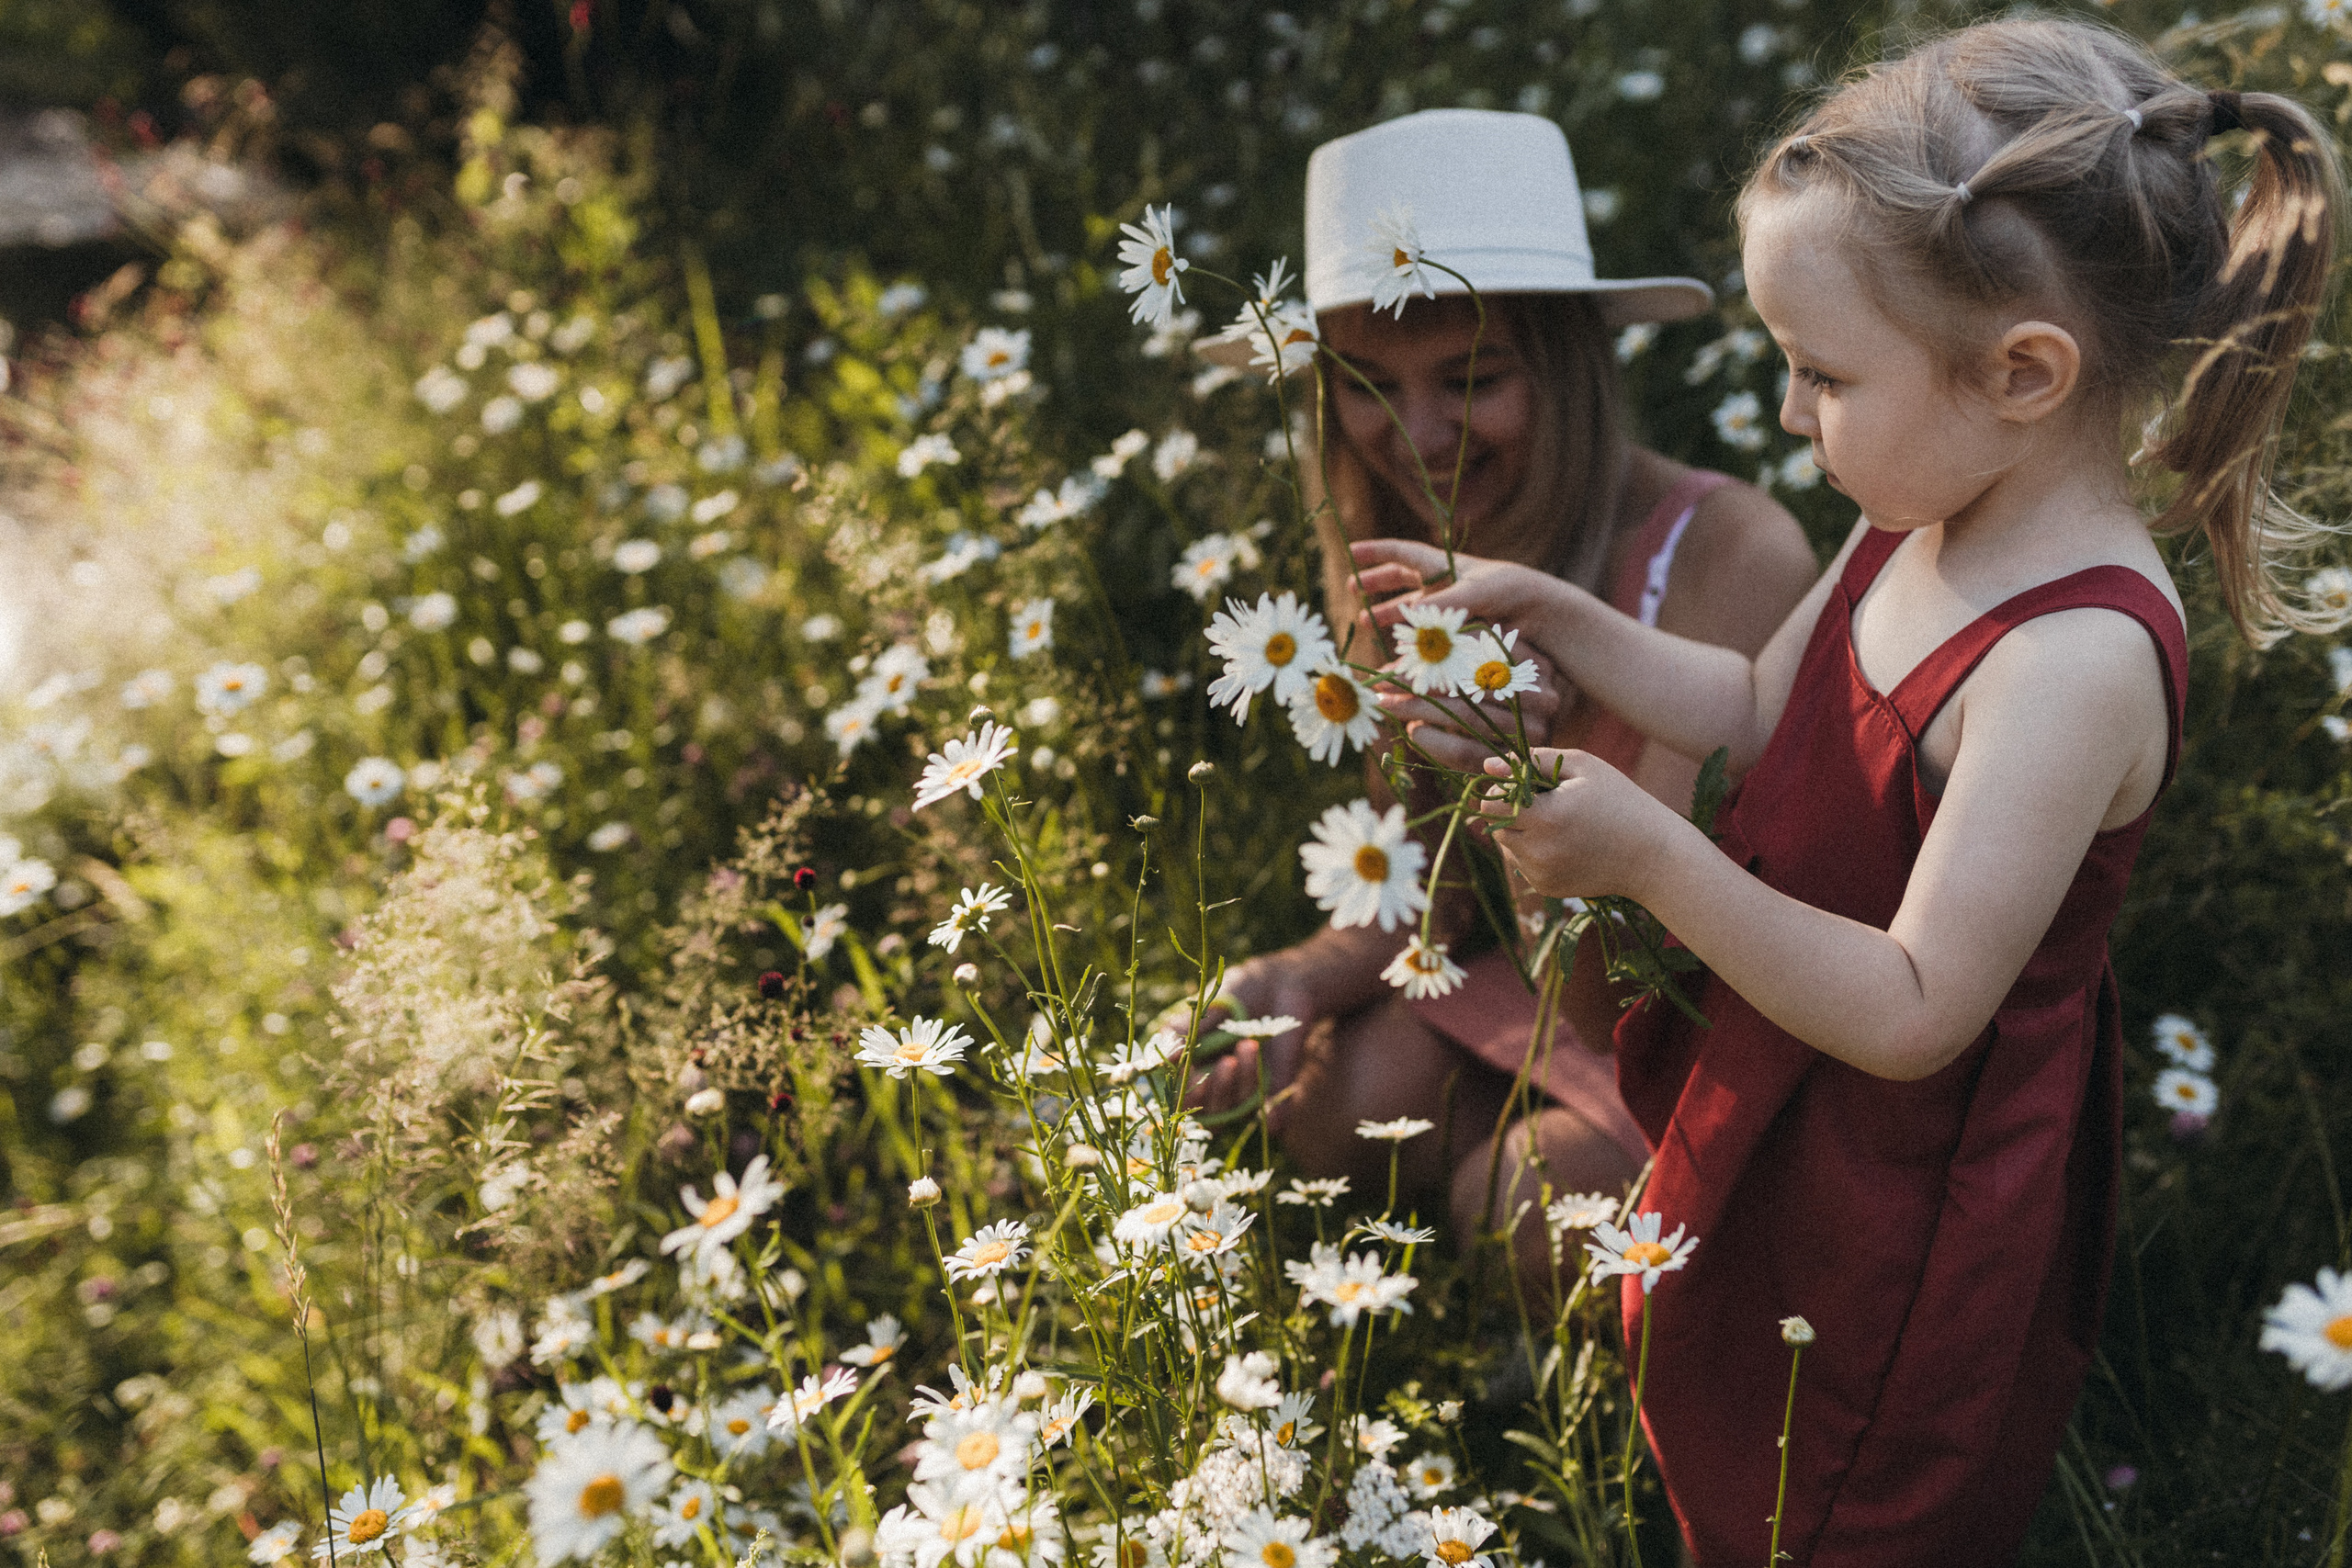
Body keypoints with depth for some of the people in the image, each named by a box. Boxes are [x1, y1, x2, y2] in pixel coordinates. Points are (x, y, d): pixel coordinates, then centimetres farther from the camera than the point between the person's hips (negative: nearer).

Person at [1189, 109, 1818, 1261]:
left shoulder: (1732, 558, -29)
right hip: (1558, 979, 5)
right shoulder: (1398, 549, -9)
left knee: (1523, 1203, -24)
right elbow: (1438, 894, -1)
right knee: (1326, 1109, -16)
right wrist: (1304, 978, -21)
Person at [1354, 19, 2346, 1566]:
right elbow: (1758, 706, 11)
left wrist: (1648, 854, -34)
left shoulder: (2075, 659, -33)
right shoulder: (1925, 522, -6)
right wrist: (1546, 612, 1)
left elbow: (1913, 1014, -32)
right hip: (1782, 1125, 8)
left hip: (1909, 1193, -8)